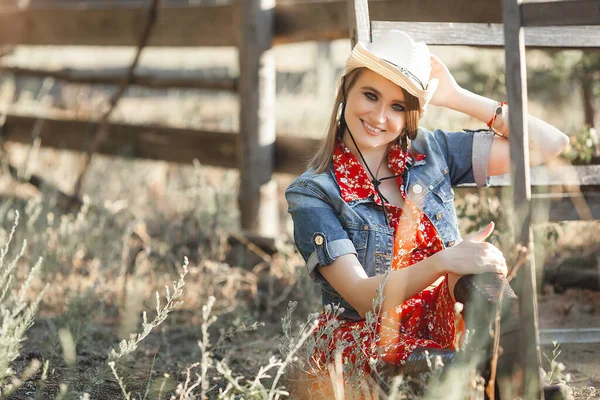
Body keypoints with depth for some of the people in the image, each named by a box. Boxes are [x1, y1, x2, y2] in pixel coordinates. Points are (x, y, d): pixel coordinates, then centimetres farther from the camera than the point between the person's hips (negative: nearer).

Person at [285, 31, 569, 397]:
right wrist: (443, 262, -33)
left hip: (444, 335, 3)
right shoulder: (312, 194, -5)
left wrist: (455, 97, -1)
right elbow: (364, 298, -16)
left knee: (480, 271, -31)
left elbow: (550, 143, 2)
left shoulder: (432, 153, 6)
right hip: (363, 340, -3)